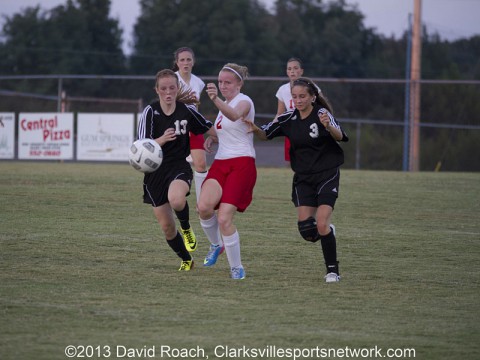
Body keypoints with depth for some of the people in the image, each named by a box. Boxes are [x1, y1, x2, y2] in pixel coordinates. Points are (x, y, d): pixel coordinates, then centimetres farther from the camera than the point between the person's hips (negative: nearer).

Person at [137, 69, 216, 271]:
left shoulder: (187, 110, -5)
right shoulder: (150, 112, -9)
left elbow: (210, 129, 11)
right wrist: (162, 139, -36)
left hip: (179, 166, -1)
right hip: (155, 172, 1)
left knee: (176, 200, -36)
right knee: (166, 227, 6)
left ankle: (187, 229, -3)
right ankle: (186, 260, 32)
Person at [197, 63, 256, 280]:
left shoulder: (244, 101, -8)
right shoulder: (225, 104, 17)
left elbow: (234, 116, -34)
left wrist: (216, 100, -53)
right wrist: (212, 138, 10)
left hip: (242, 164, -7)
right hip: (220, 163, 7)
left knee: (224, 219, -16)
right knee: (204, 207, -20)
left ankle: (237, 268, 1)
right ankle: (216, 245, 8)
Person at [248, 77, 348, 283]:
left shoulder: (321, 114, -13)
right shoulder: (289, 119, 1)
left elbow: (339, 136, -29)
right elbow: (265, 135, 8)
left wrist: (328, 126, -51)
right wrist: (255, 129, -15)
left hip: (327, 175, -4)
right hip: (303, 179, 4)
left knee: (321, 225, -16)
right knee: (307, 231, -6)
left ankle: (332, 270, -2)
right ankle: (328, 232, 29)